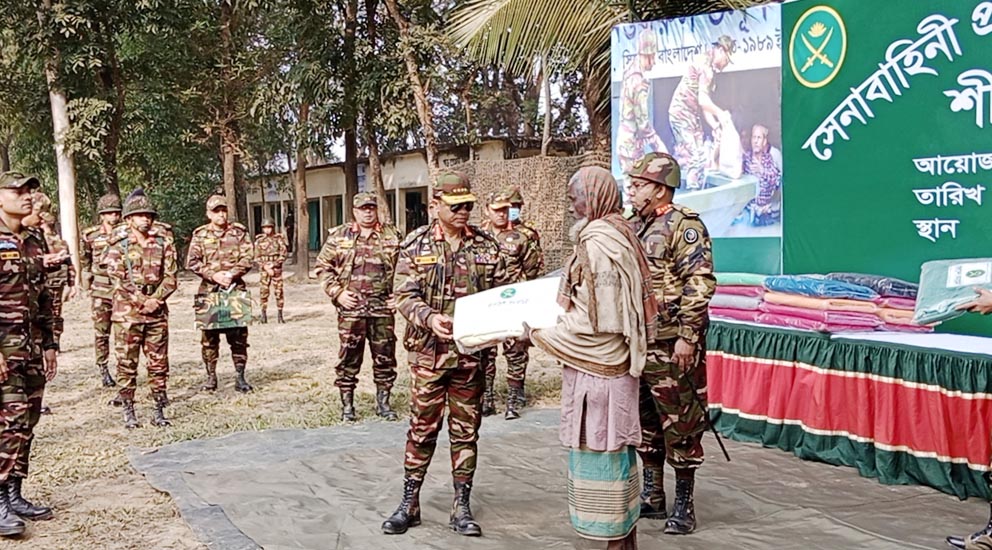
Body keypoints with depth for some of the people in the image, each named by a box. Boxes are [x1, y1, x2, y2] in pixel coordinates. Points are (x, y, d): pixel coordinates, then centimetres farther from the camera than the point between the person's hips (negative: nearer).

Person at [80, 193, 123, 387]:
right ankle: (103, 371, 12)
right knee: (101, 333, 4)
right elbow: (83, 260, 13)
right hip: (100, 291, 0)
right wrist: (86, 281, 9)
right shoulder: (90, 235, 2)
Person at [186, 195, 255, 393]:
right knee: (209, 336, 5)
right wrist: (213, 275, -12)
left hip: (235, 289, 0)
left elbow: (247, 259, 1)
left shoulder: (239, 232, 6)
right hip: (208, 290, 0)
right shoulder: (200, 235, 6)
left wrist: (232, 274, -14)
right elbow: (192, 262, 0)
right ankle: (211, 377, 15)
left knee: (239, 335, 0)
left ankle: (240, 377, 8)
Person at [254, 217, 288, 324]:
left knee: (279, 291, -3)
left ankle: (280, 315, 4)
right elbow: (257, 257, 3)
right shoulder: (259, 241, 5)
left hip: (277, 269, -1)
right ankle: (264, 315, 7)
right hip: (264, 270, 1)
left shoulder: (279, 239, 3)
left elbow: (284, 254, -2)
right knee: (263, 292, -2)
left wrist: (274, 264, -13)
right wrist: (266, 267, -10)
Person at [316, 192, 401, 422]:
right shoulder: (338, 237, 4)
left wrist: (398, 293, 2)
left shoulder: (392, 236, 7)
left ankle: (383, 402, 20)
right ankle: (347, 405, 13)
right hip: (350, 308, -1)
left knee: (385, 356, 6)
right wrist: (337, 293, -4)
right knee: (349, 357, 3)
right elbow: (323, 267, 6)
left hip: (383, 308, 1)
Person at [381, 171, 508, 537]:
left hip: (472, 353, 2)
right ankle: (409, 503, 19)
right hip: (429, 352, -2)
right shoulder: (416, 244, -2)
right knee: (422, 428, 6)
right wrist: (430, 319, -26)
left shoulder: (486, 245, 3)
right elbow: (405, 295, -8)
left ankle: (461, 507, 19)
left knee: (466, 431, 9)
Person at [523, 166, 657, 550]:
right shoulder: (618, 235, 12)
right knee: (615, 451, 16)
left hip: (595, 366, -10)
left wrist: (540, 336, -10)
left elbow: (592, 320, -20)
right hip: (611, 362, 10)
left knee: (599, 453, -1)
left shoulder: (597, 241, -17)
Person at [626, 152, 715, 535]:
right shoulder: (635, 227, 15)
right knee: (645, 422, 15)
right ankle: (652, 497, 26)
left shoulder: (685, 225, -10)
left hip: (672, 347, -8)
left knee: (680, 424, 0)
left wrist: (687, 336, -21)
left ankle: (684, 504, 11)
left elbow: (700, 284, -17)